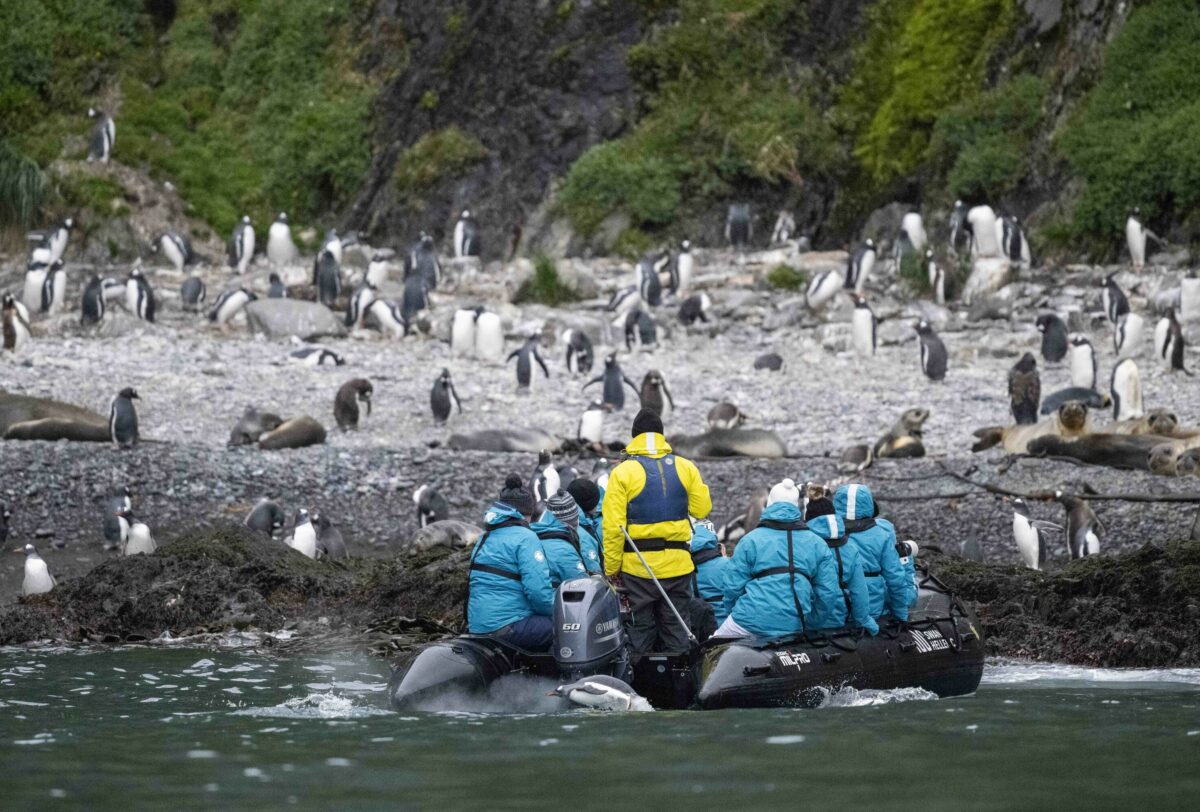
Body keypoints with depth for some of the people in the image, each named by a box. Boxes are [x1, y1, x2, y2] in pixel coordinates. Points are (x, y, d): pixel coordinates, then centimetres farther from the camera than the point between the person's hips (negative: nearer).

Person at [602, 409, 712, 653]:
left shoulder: (622, 473, -8)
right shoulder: (685, 468, 1)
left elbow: (613, 526, -10)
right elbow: (702, 509, 5)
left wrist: (611, 568, -3)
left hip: (638, 566, -2)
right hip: (677, 565, 2)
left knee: (641, 631, 7)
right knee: (675, 628, 11)